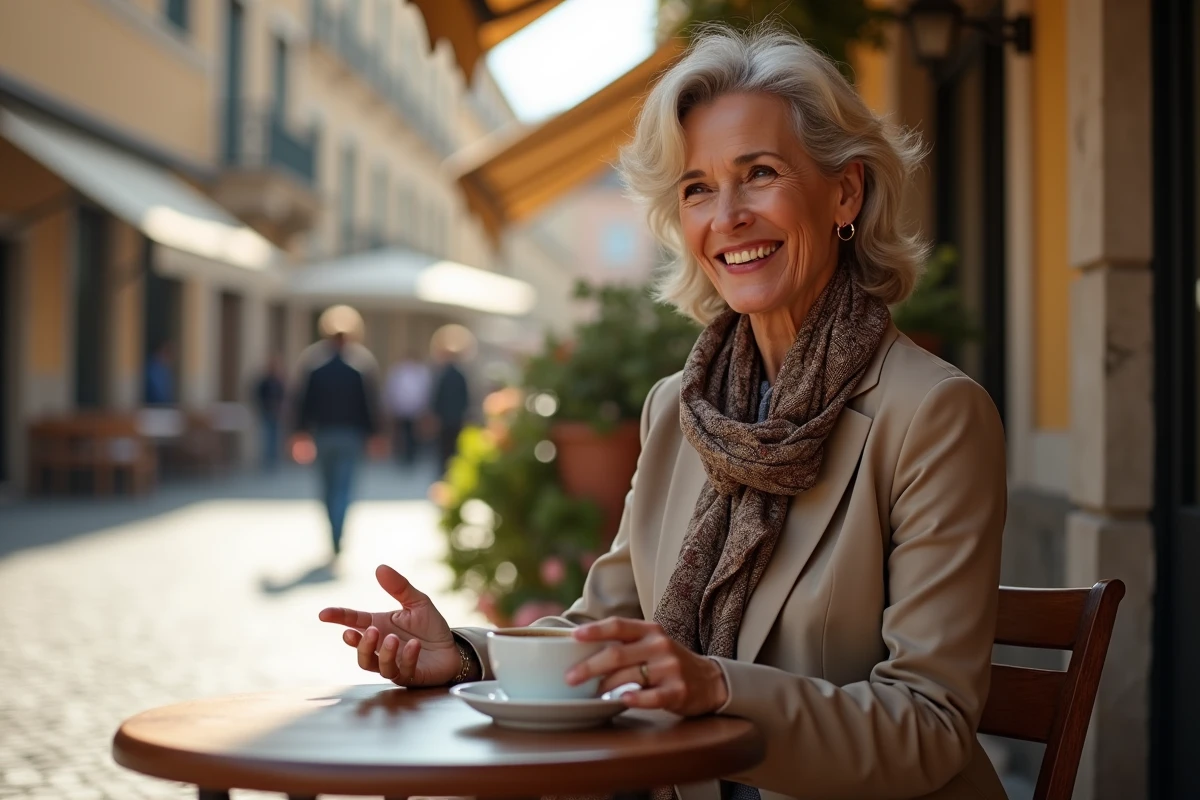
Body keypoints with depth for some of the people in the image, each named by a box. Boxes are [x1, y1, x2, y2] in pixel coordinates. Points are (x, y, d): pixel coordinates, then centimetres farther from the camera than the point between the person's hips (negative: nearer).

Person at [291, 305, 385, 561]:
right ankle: (336, 541, -13)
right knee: (344, 485, -1)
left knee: (329, 484, 16)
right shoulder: (364, 358, -3)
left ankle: (336, 539, 25)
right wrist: (374, 433, 3)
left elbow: (302, 397, -1)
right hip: (352, 432, -2)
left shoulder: (310, 357, 0)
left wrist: (300, 430, 4)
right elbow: (372, 400, -3)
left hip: (322, 431, 2)